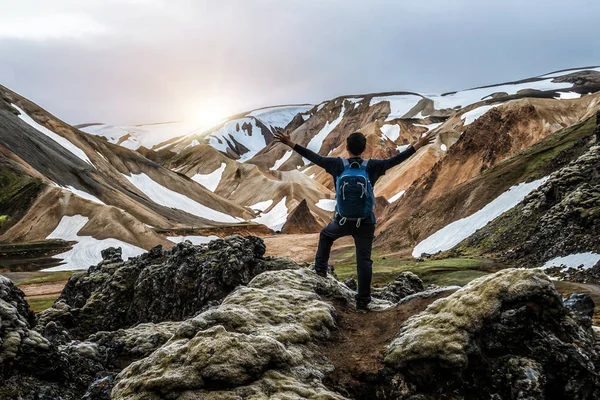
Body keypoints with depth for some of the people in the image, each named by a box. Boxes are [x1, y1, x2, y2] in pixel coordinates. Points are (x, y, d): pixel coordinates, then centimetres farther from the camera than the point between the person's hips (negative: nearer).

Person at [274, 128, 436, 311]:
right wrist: (418, 145, 6)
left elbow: (314, 157, -4)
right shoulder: (371, 166, -9)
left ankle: (320, 268, 28)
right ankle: (362, 301, 5)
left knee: (326, 235, 33)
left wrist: (290, 143, 4)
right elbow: (395, 160, -3)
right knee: (364, 260, 5)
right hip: (365, 223, 0)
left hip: (342, 221, 1)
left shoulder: (338, 165, -9)